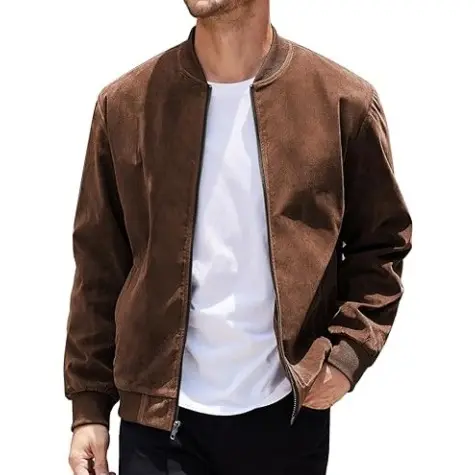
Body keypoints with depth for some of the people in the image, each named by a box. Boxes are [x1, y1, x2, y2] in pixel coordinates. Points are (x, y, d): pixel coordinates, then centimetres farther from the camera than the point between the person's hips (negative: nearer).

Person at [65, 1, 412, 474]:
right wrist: (89, 404, 2)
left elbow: (382, 244, 4)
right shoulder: (124, 104, -1)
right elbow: (100, 265, 3)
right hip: (158, 417, 0)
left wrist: (347, 353, -10)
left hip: (288, 413, 1)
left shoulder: (344, 102, -4)